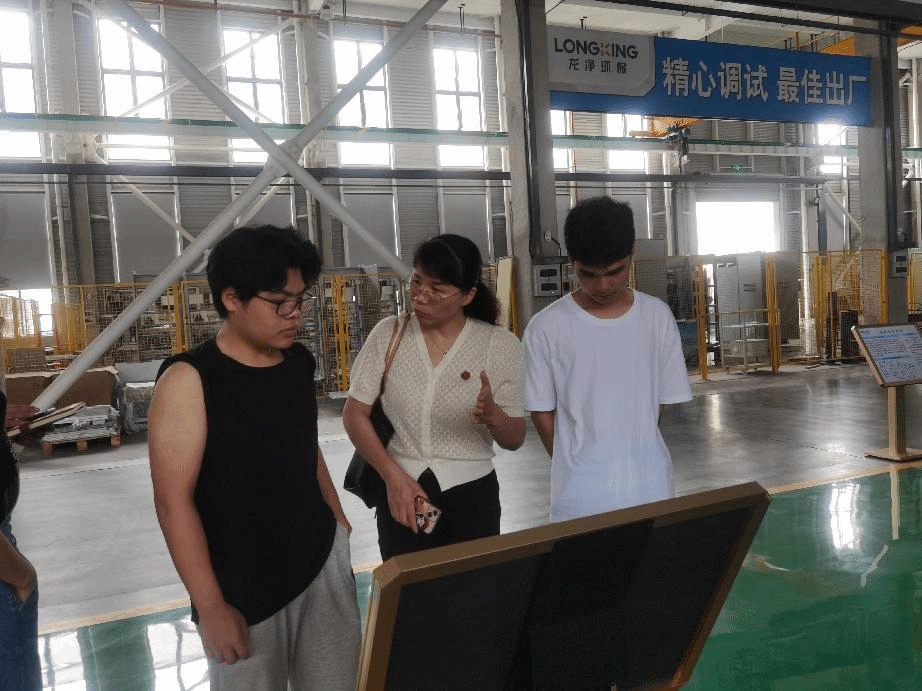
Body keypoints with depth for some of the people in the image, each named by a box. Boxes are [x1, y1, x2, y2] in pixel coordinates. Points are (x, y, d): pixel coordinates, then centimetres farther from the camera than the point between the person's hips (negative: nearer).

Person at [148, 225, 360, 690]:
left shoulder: (299, 362, 2)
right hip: (242, 586, -5)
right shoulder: (189, 380, -17)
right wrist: (211, 606, -16)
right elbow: (174, 501, -17)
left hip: (323, 560, 5)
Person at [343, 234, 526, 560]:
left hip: (471, 494, 0)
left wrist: (492, 415, -24)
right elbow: (355, 414, -3)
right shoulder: (387, 334, -5)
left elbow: (515, 440, -3)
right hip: (398, 490, 1)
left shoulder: (501, 345, -7)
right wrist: (393, 477, -13)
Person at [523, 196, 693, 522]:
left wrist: (634, 451, 6)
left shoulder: (657, 316, 0)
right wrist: (579, 468, 2)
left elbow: (664, 399, 7)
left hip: (651, 489, 2)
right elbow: (542, 412, -2)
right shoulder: (546, 328, -9)